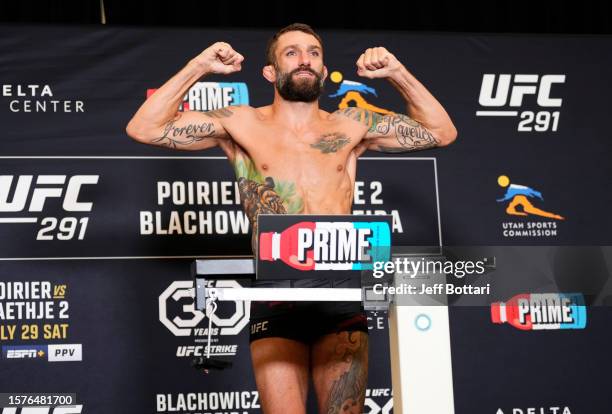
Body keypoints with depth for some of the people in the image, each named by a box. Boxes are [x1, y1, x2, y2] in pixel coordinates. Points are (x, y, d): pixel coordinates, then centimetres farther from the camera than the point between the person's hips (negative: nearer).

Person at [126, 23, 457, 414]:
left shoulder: (350, 126, 13)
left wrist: (397, 72, 8)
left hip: (341, 298, 1)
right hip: (276, 303, -1)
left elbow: (442, 132, 18)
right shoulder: (242, 125, 8)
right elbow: (143, 128, 3)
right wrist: (197, 67, -2)